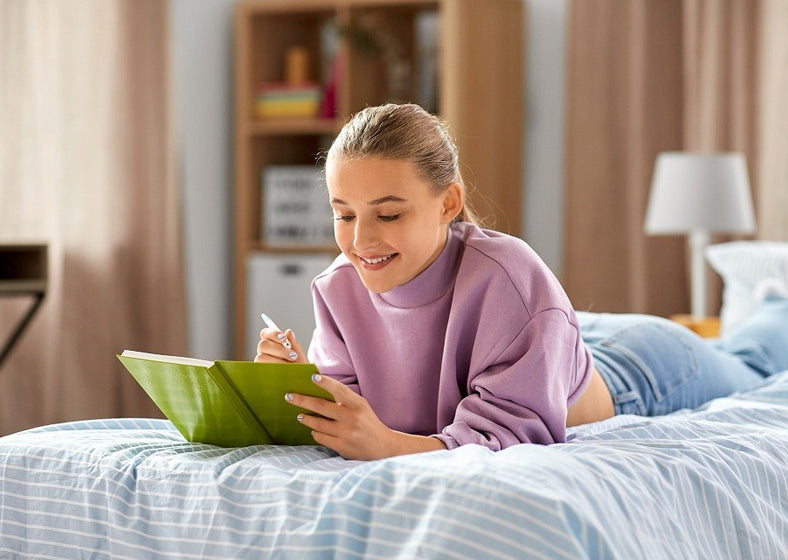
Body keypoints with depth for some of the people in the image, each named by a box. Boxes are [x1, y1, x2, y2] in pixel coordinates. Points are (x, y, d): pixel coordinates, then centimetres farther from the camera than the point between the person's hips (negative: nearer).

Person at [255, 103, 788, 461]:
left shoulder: (505, 275, -46)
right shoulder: (340, 289, -29)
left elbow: (513, 431, -50)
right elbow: (347, 409, -20)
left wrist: (387, 444, -63)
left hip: (640, 371, -4)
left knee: (740, 367, 32)